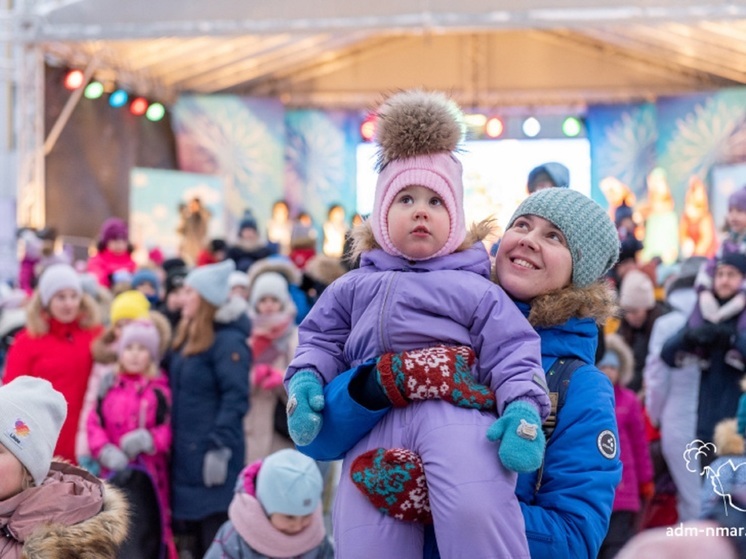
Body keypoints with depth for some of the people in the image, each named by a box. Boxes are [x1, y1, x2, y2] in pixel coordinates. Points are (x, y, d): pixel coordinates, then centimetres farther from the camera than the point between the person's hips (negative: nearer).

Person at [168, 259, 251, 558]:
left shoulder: (228, 340, -14)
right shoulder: (186, 337, 15)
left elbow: (235, 398, -20)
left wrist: (220, 447, -24)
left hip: (212, 454, -9)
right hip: (185, 453, 9)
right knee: (191, 535, 16)